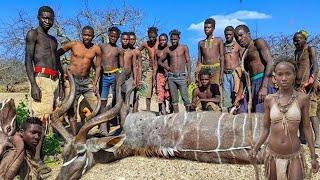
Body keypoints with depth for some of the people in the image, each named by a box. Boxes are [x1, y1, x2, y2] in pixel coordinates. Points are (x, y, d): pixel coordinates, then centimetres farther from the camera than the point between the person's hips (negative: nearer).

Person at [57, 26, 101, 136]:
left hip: (86, 81, 2)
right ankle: (75, 137, 10)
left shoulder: (96, 49, 2)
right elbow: (57, 54, 6)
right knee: (72, 112, 2)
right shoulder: (73, 44, -2)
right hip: (72, 79, -2)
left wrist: (94, 84, -3)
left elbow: (98, 67, 5)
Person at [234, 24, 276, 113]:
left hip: (263, 82, -8)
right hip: (252, 85, 8)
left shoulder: (258, 43, 2)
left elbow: (270, 62, -11)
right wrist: (239, 95, 13)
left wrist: (264, 87, -21)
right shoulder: (245, 53, 23)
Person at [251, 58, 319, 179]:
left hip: (294, 156, -1)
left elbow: (306, 127, 1)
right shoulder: (269, 99, -4)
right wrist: (256, 148, -10)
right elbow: (266, 129, 2)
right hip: (272, 155, 1)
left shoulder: (302, 99, -6)